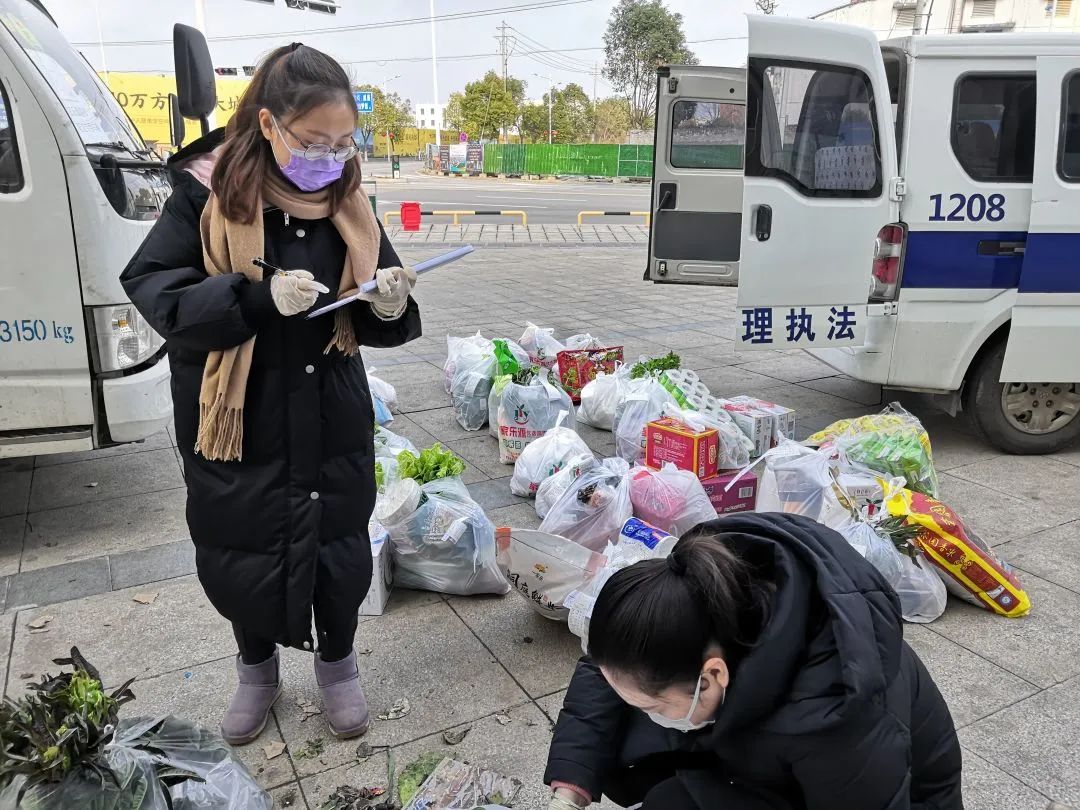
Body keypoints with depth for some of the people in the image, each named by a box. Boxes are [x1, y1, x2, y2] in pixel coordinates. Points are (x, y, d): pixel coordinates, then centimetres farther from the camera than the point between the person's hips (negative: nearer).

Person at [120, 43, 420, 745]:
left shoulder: (348, 202, 0)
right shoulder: (208, 195, -11)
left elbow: (371, 323, 4)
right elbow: (154, 290, -13)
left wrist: (390, 305, -21)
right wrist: (259, 296, -27)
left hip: (331, 424, 2)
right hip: (237, 423, -2)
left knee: (341, 553, 12)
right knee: (240, 558, 14)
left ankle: (338, 666, 41)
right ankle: (258, 672, 44)